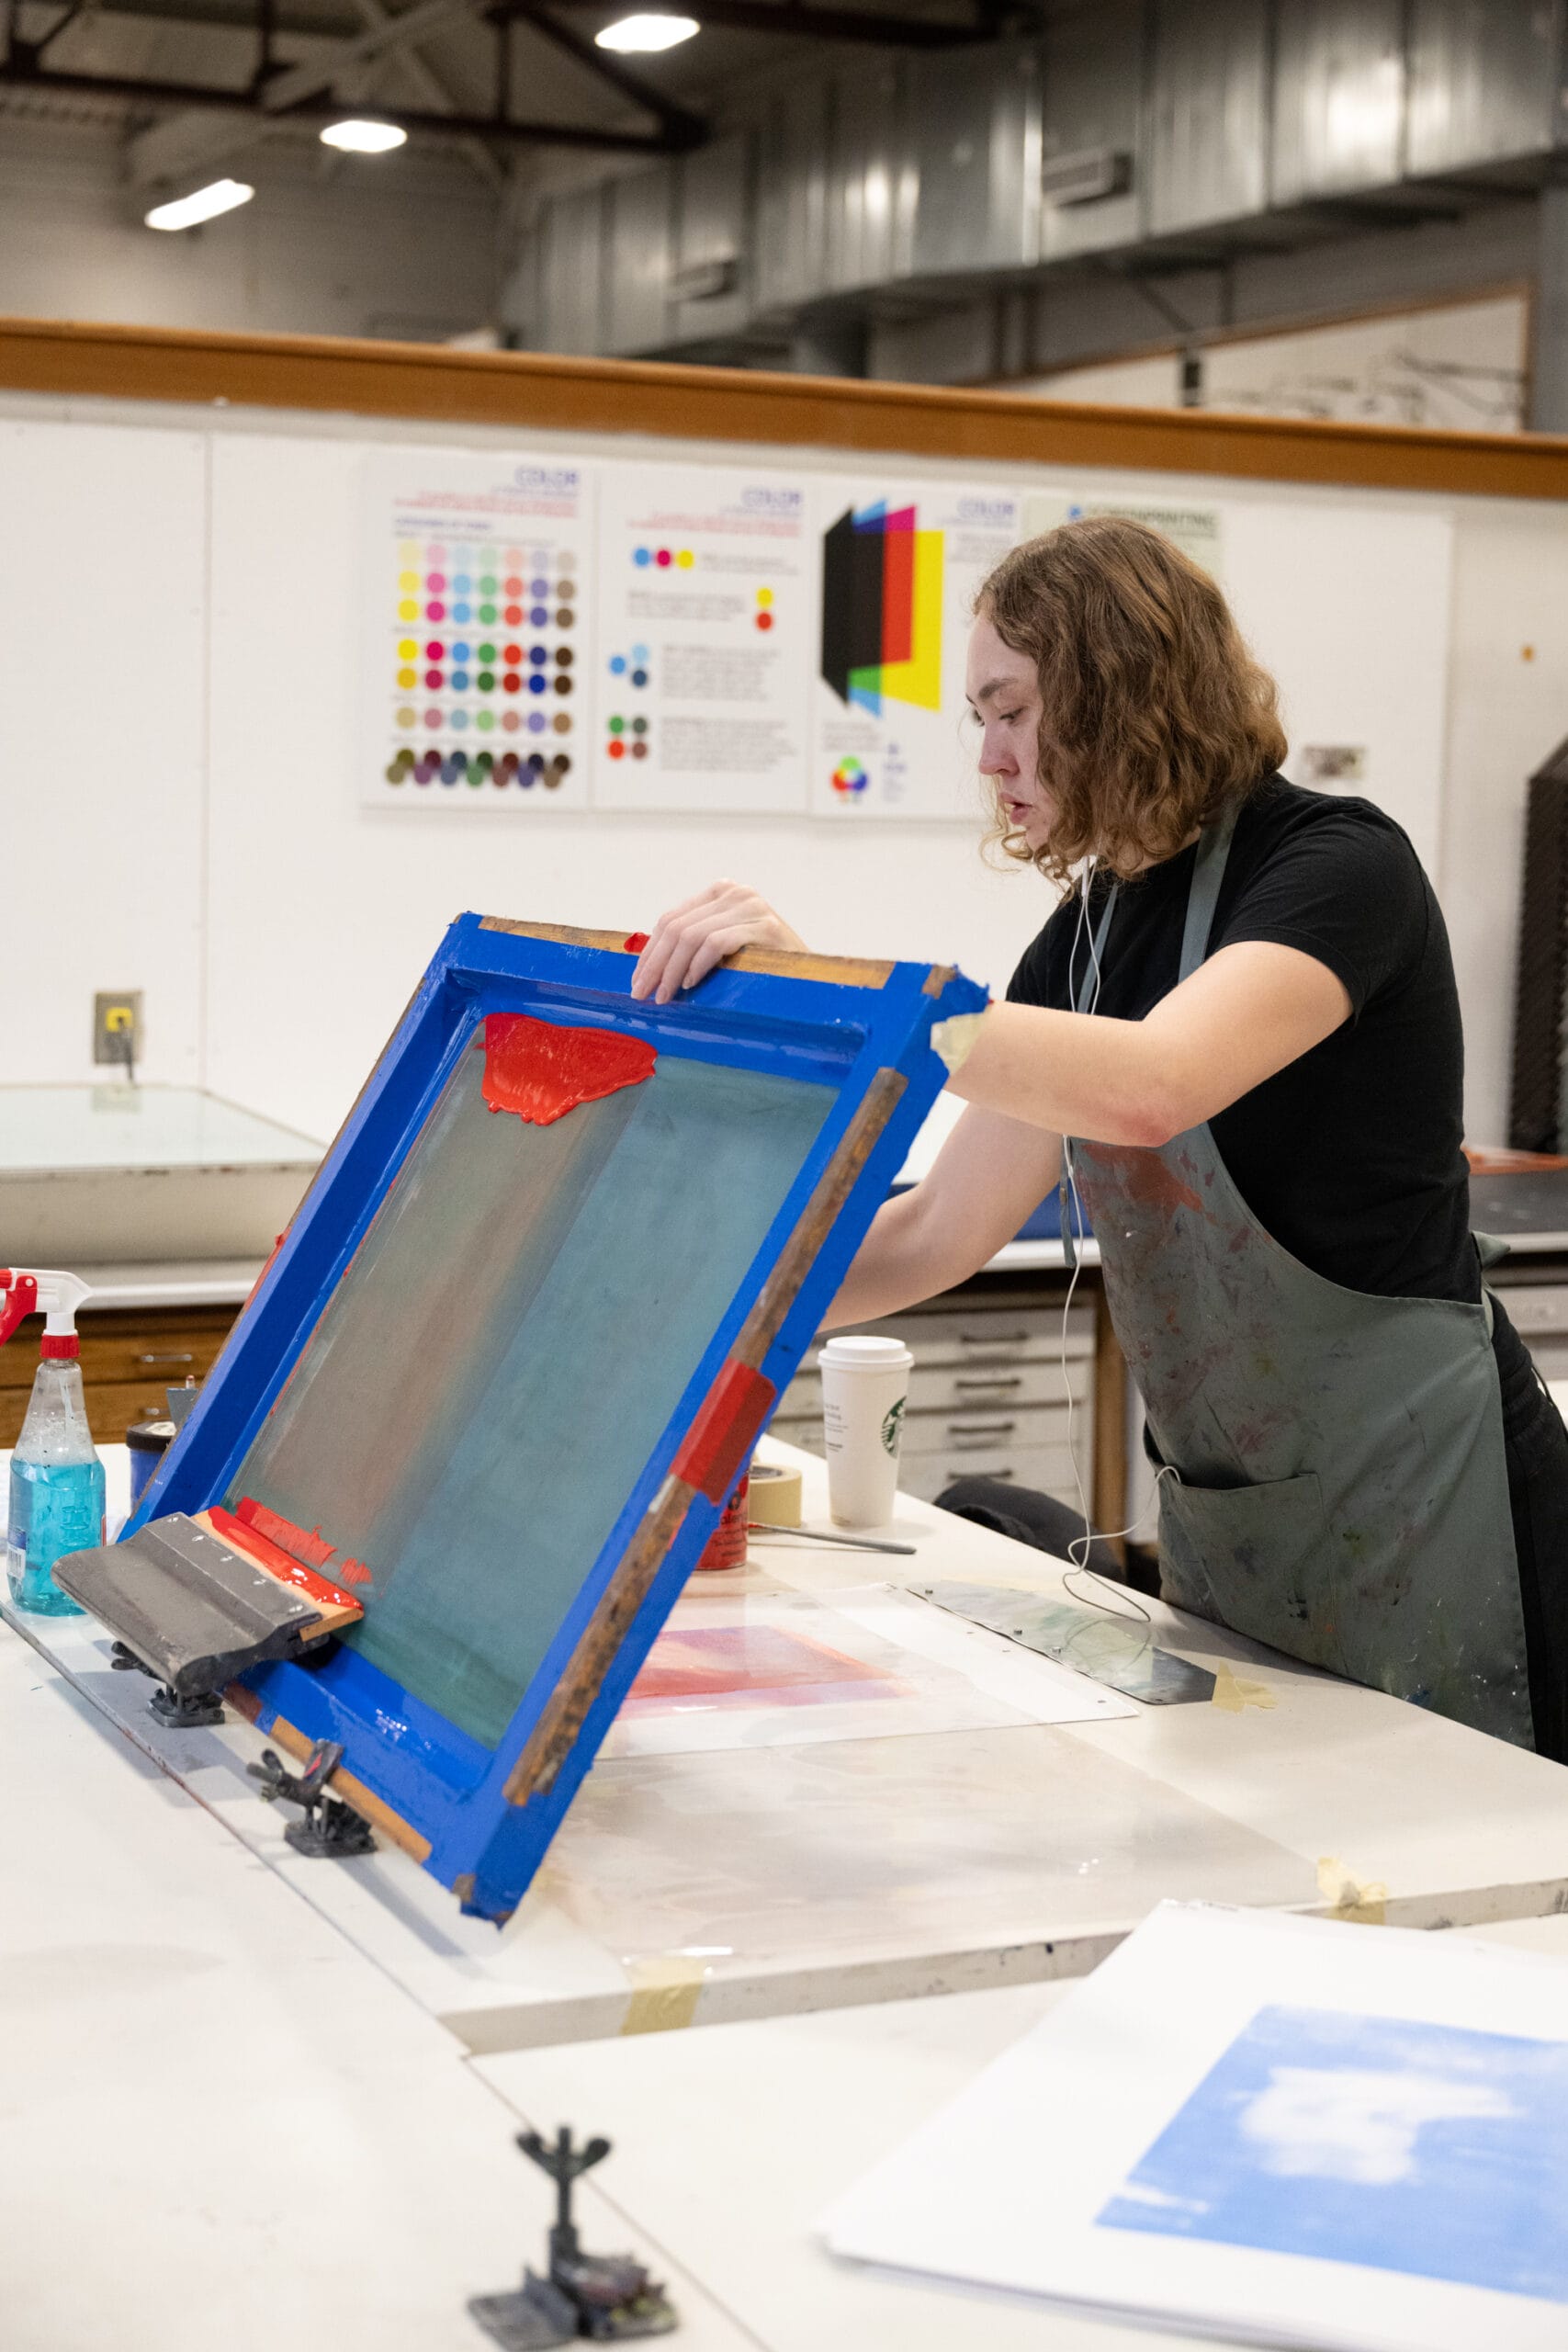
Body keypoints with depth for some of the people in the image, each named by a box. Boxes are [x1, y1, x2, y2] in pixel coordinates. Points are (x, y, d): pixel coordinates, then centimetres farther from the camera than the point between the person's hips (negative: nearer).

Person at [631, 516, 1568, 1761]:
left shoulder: (1340, 865, -15)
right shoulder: (1093, 929, 8)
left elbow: (1150, 1088, -35)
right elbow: (941, 1230, 10)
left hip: (1424, 1506, -7)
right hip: (1222, 1517, 7)